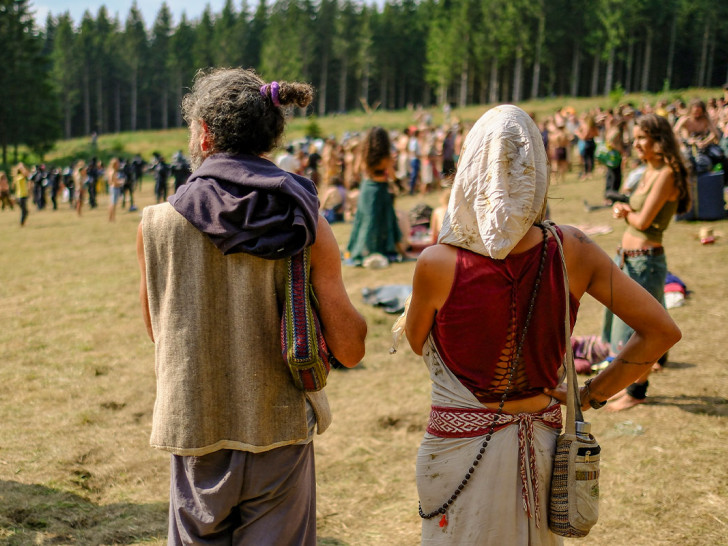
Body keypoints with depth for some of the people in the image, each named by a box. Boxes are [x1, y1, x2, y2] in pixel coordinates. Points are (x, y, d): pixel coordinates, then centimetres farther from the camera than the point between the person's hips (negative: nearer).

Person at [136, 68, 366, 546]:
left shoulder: (157, 223, -8)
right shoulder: (305, 225, -9)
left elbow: (157, 330, 7)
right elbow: (349, 349, -7)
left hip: (197, 436, 0)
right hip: (280, 435, 0)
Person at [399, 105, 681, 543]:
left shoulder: (438, 263, -20)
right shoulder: (571, 252, -13)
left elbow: (416, 342, 0)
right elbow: (662, 331, -10)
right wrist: (591, 395, -1)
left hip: (460, 449, -2)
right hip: (541, 443, 3)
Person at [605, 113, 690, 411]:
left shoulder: (667, 174, -16)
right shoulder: (649, 172, 12)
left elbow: (644, 220, -20)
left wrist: (625, 211, -1)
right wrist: (623, 211, -9)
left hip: (645, 260, -9)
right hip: (626, 258, 9)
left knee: (638, 329, 1)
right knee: (625, 325, 17)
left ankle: (637, 390, 15)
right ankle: (633, 384, 31)